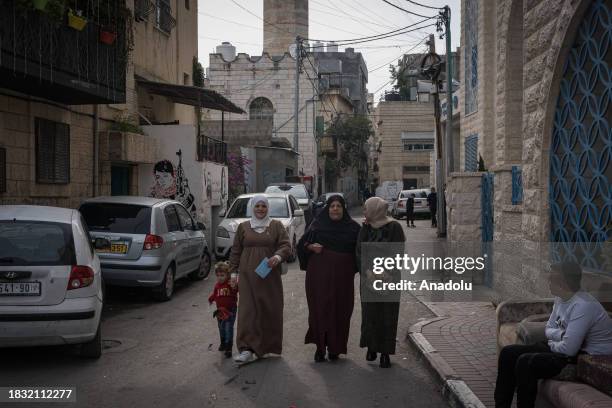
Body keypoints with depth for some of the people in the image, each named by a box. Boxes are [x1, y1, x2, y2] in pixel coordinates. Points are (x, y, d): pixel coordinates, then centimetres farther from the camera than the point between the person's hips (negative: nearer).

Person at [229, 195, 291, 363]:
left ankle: (268, 345, 17)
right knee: (247, 310, -8)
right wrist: (233, 272, 7)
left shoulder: (276, 226, 7)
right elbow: (235, 251, 14)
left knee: (270, 310, 2)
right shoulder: (243, 227, 11)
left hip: (270, 276, 0)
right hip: (248, 275, 0)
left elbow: (286, 246, -2)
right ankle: (247, 349, -12)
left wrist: (278, 256, -22)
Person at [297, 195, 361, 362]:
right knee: (319, 309, -1)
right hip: (319, 273, 0)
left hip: (342, 275, 0)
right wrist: (311, 246, -10)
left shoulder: (352, 227, 6)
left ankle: (334, 348, 15)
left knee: (339, 311, 2)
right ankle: (320, 347, 8)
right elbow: (302, 243, 9)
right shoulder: (318, 225, 5)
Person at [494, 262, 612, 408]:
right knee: (508, 353, 2)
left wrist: (552, 344, -7)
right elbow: (549, 329, 13)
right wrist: (562, 335, -10)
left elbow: (569, 349, -29)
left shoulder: (583, 305, -26)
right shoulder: (561, 299, 4)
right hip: (569, 347, 10)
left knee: (525, 362, -27)